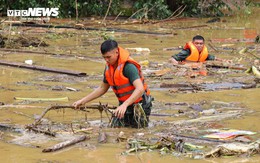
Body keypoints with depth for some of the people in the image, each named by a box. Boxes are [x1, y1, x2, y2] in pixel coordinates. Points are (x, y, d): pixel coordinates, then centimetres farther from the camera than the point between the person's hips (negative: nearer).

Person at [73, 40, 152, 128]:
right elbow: (102, 88, 16)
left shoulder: (128, 66, -24)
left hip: (140, 105, -7)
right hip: (124, 105, 7)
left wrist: (124, 105, -45)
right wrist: (82, 101, 11)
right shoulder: (109, 67, 2)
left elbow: (140, 89, -34)